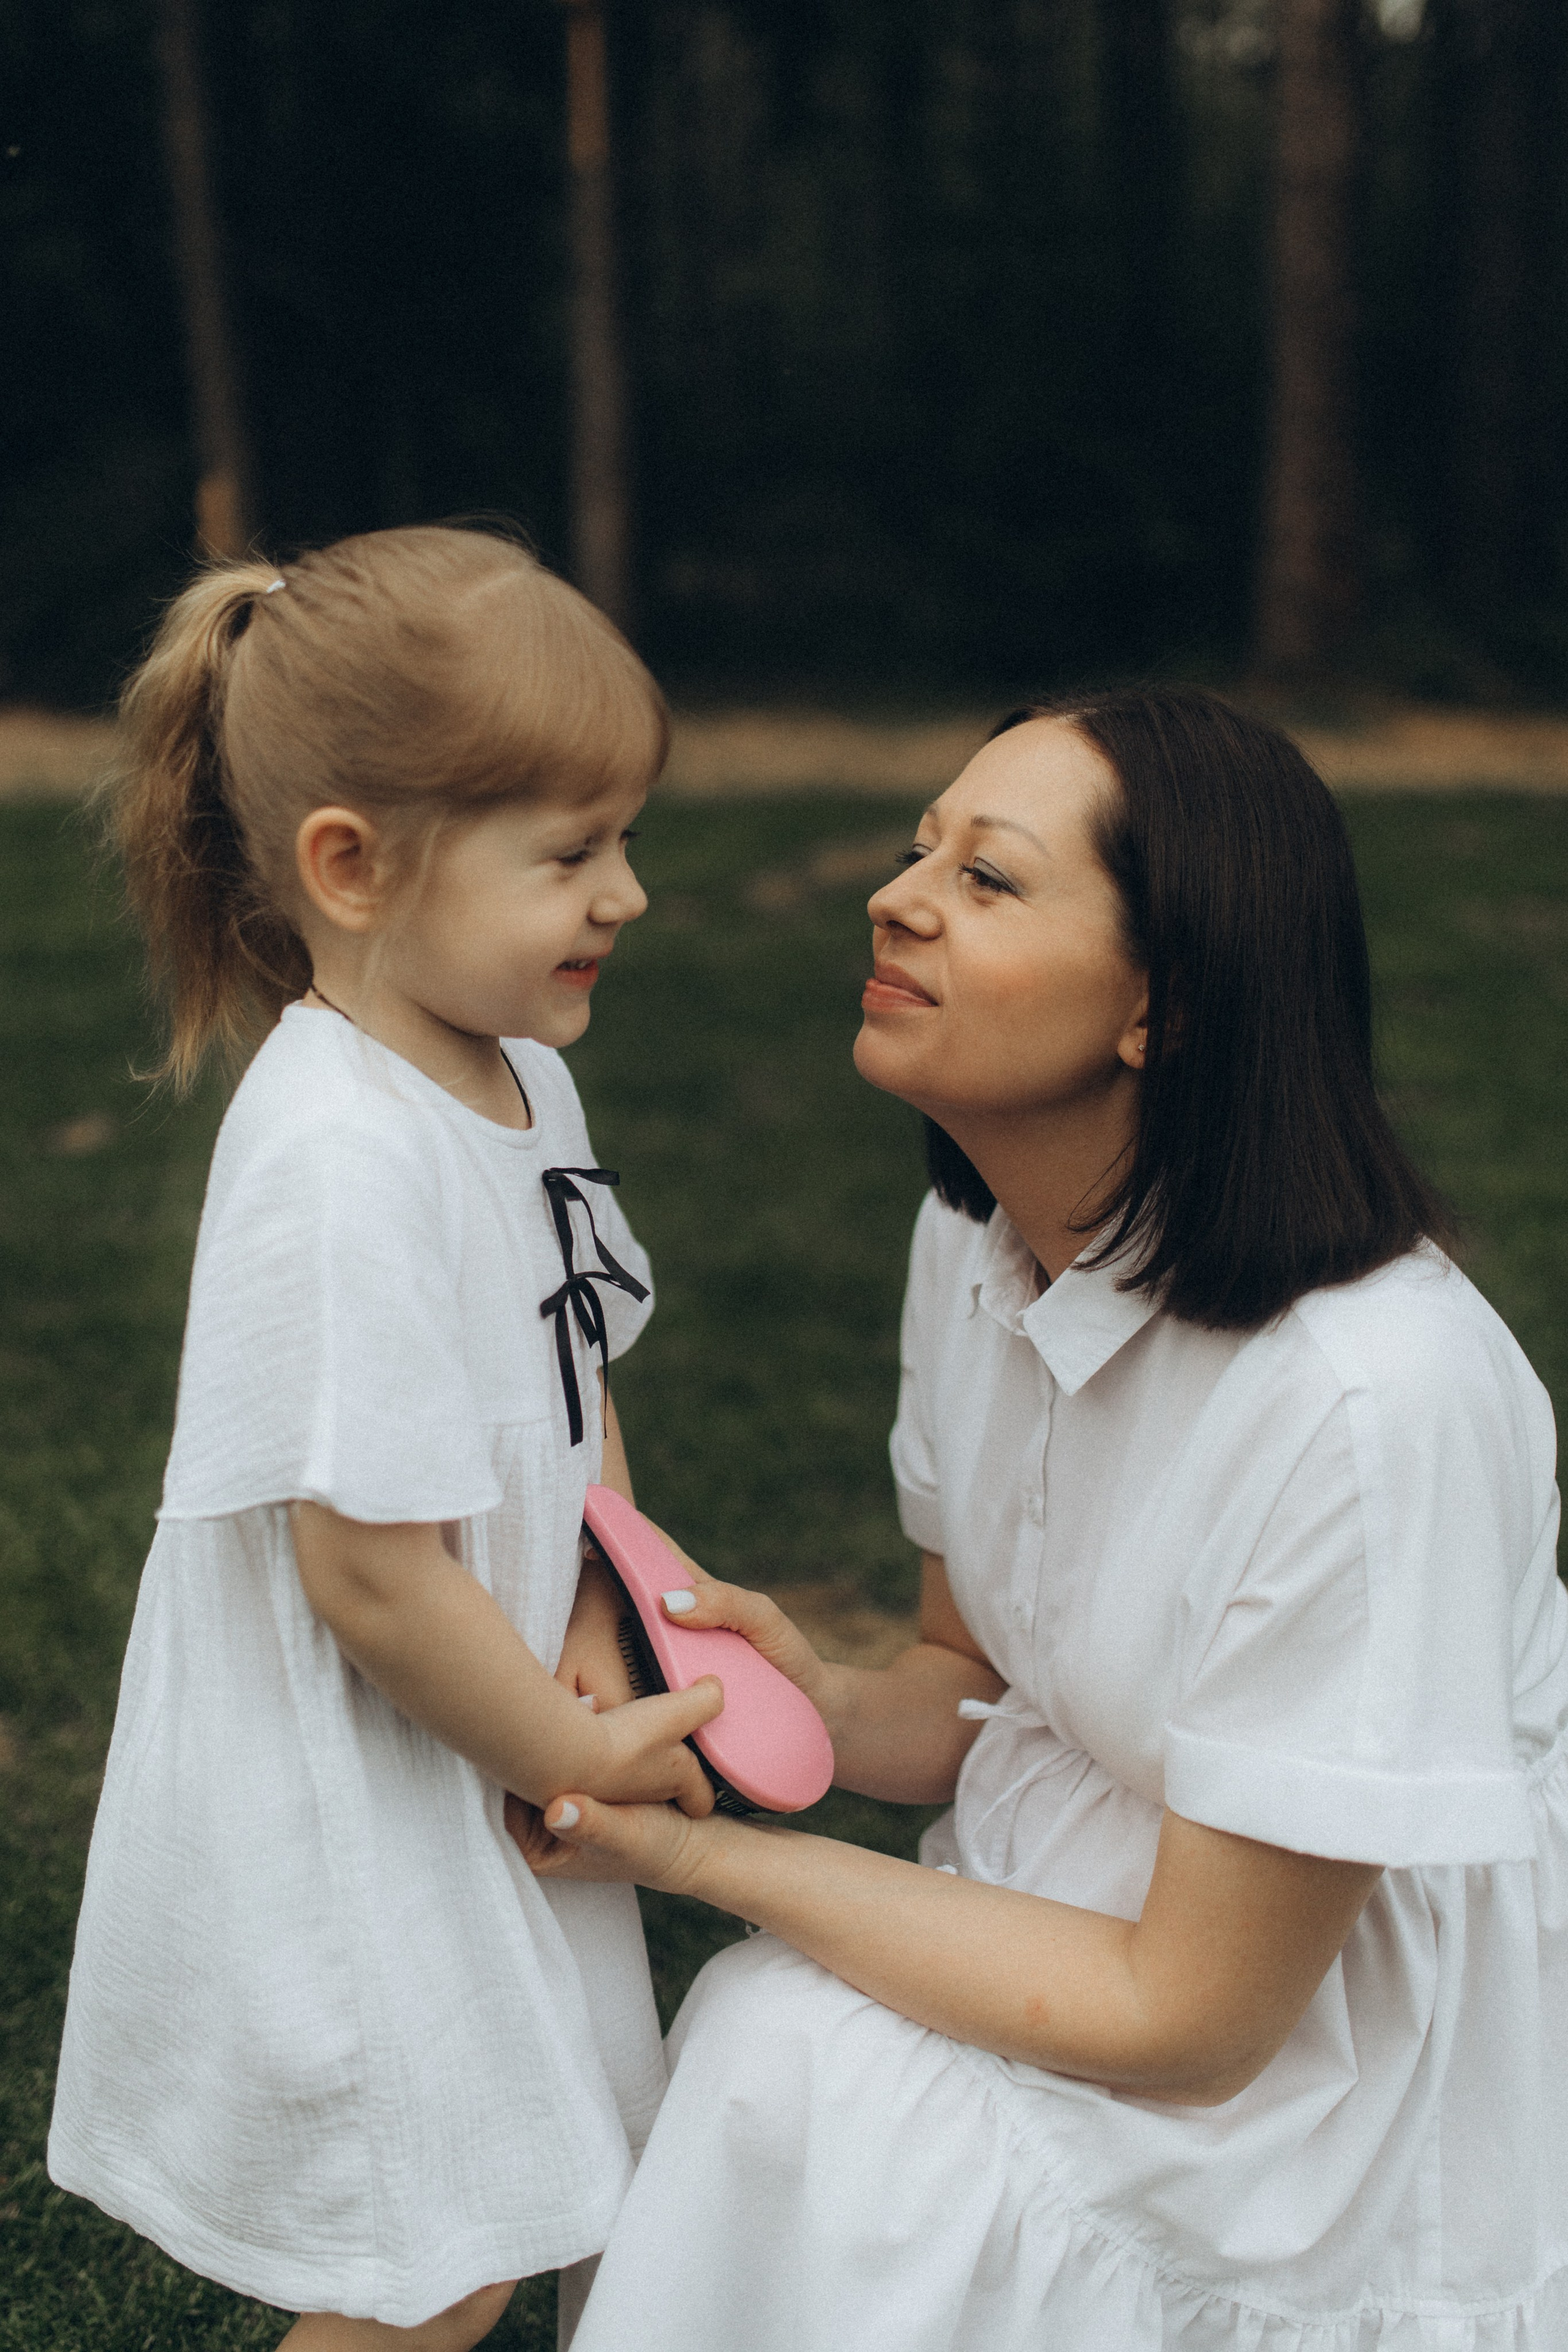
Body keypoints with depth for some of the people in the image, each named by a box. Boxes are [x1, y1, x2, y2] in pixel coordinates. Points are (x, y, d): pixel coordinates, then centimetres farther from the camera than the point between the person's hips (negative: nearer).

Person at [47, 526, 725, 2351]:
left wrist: (592, 1639, -3)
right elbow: (373, 1575, -28)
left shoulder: (518, 1073, -1)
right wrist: (575, 1755, -14)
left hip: (471, 1763, 8)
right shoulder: (337, 1158, -30)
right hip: (340, 1813, -8)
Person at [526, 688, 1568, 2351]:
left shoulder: (1367, 1398, -31)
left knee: (797, 2080, -21)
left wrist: (716, 1860, -19)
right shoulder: (979, 1240, -6)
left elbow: (1189, 2021, -23)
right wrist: (823, 1705, -15)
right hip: (1093, 1896, 6)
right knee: (764, 2041, -17)